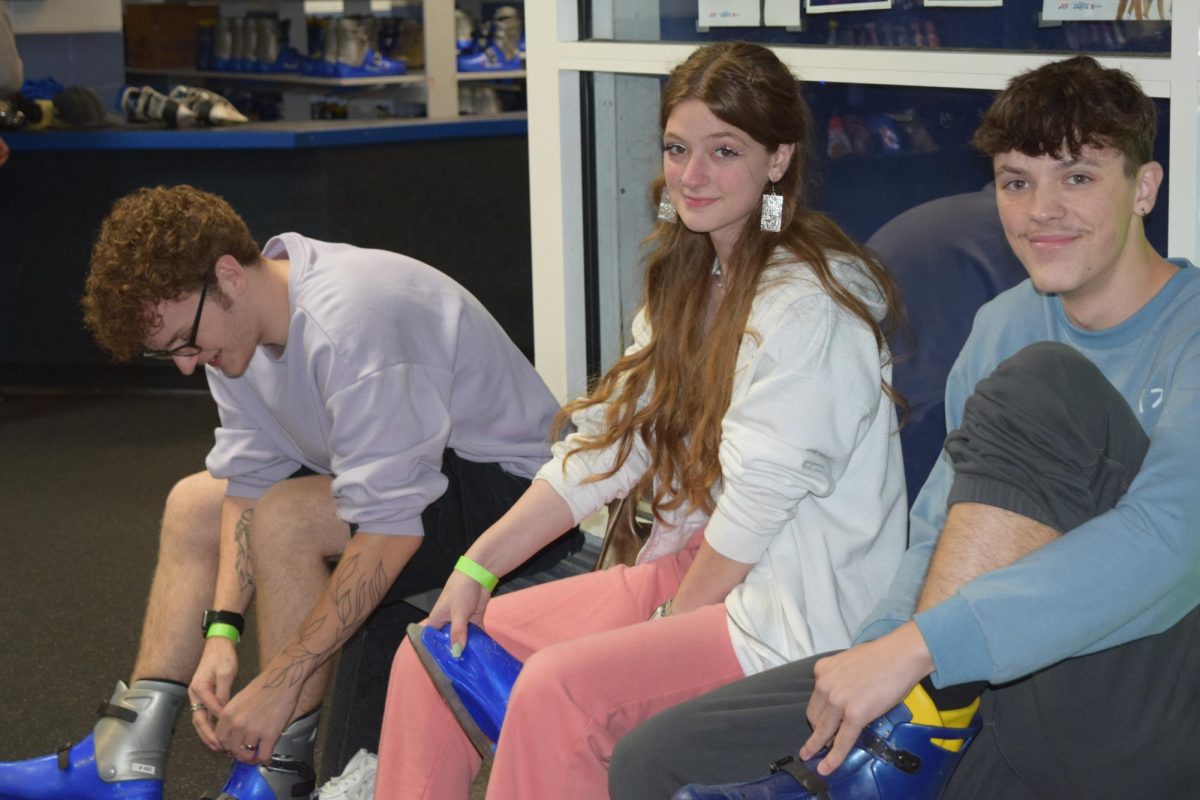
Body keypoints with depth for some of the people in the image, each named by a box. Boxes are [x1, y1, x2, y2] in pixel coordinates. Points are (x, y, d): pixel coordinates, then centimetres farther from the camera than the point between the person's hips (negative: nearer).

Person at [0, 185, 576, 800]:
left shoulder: (347, 323, -32)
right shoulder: (237, 322, -4)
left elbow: (390, 527, -33)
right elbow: (248, 481, 0)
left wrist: (279, 684, -30)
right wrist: (222, 632, -12)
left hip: (503, 483, -10)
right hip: (393, 470, 10)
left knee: (284, 518, -30)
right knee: (193, 505, 11)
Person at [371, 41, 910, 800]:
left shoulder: (805, 305, -17)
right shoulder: (693, 280, 11)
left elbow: (758, 498, -19)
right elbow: (608, 442, 8)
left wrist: (669, 626, -8)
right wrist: (479, 566, 2)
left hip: (794, 608, -9)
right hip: (693, 565, 9)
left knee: (559, 687, -27)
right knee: (439, 650, 1)